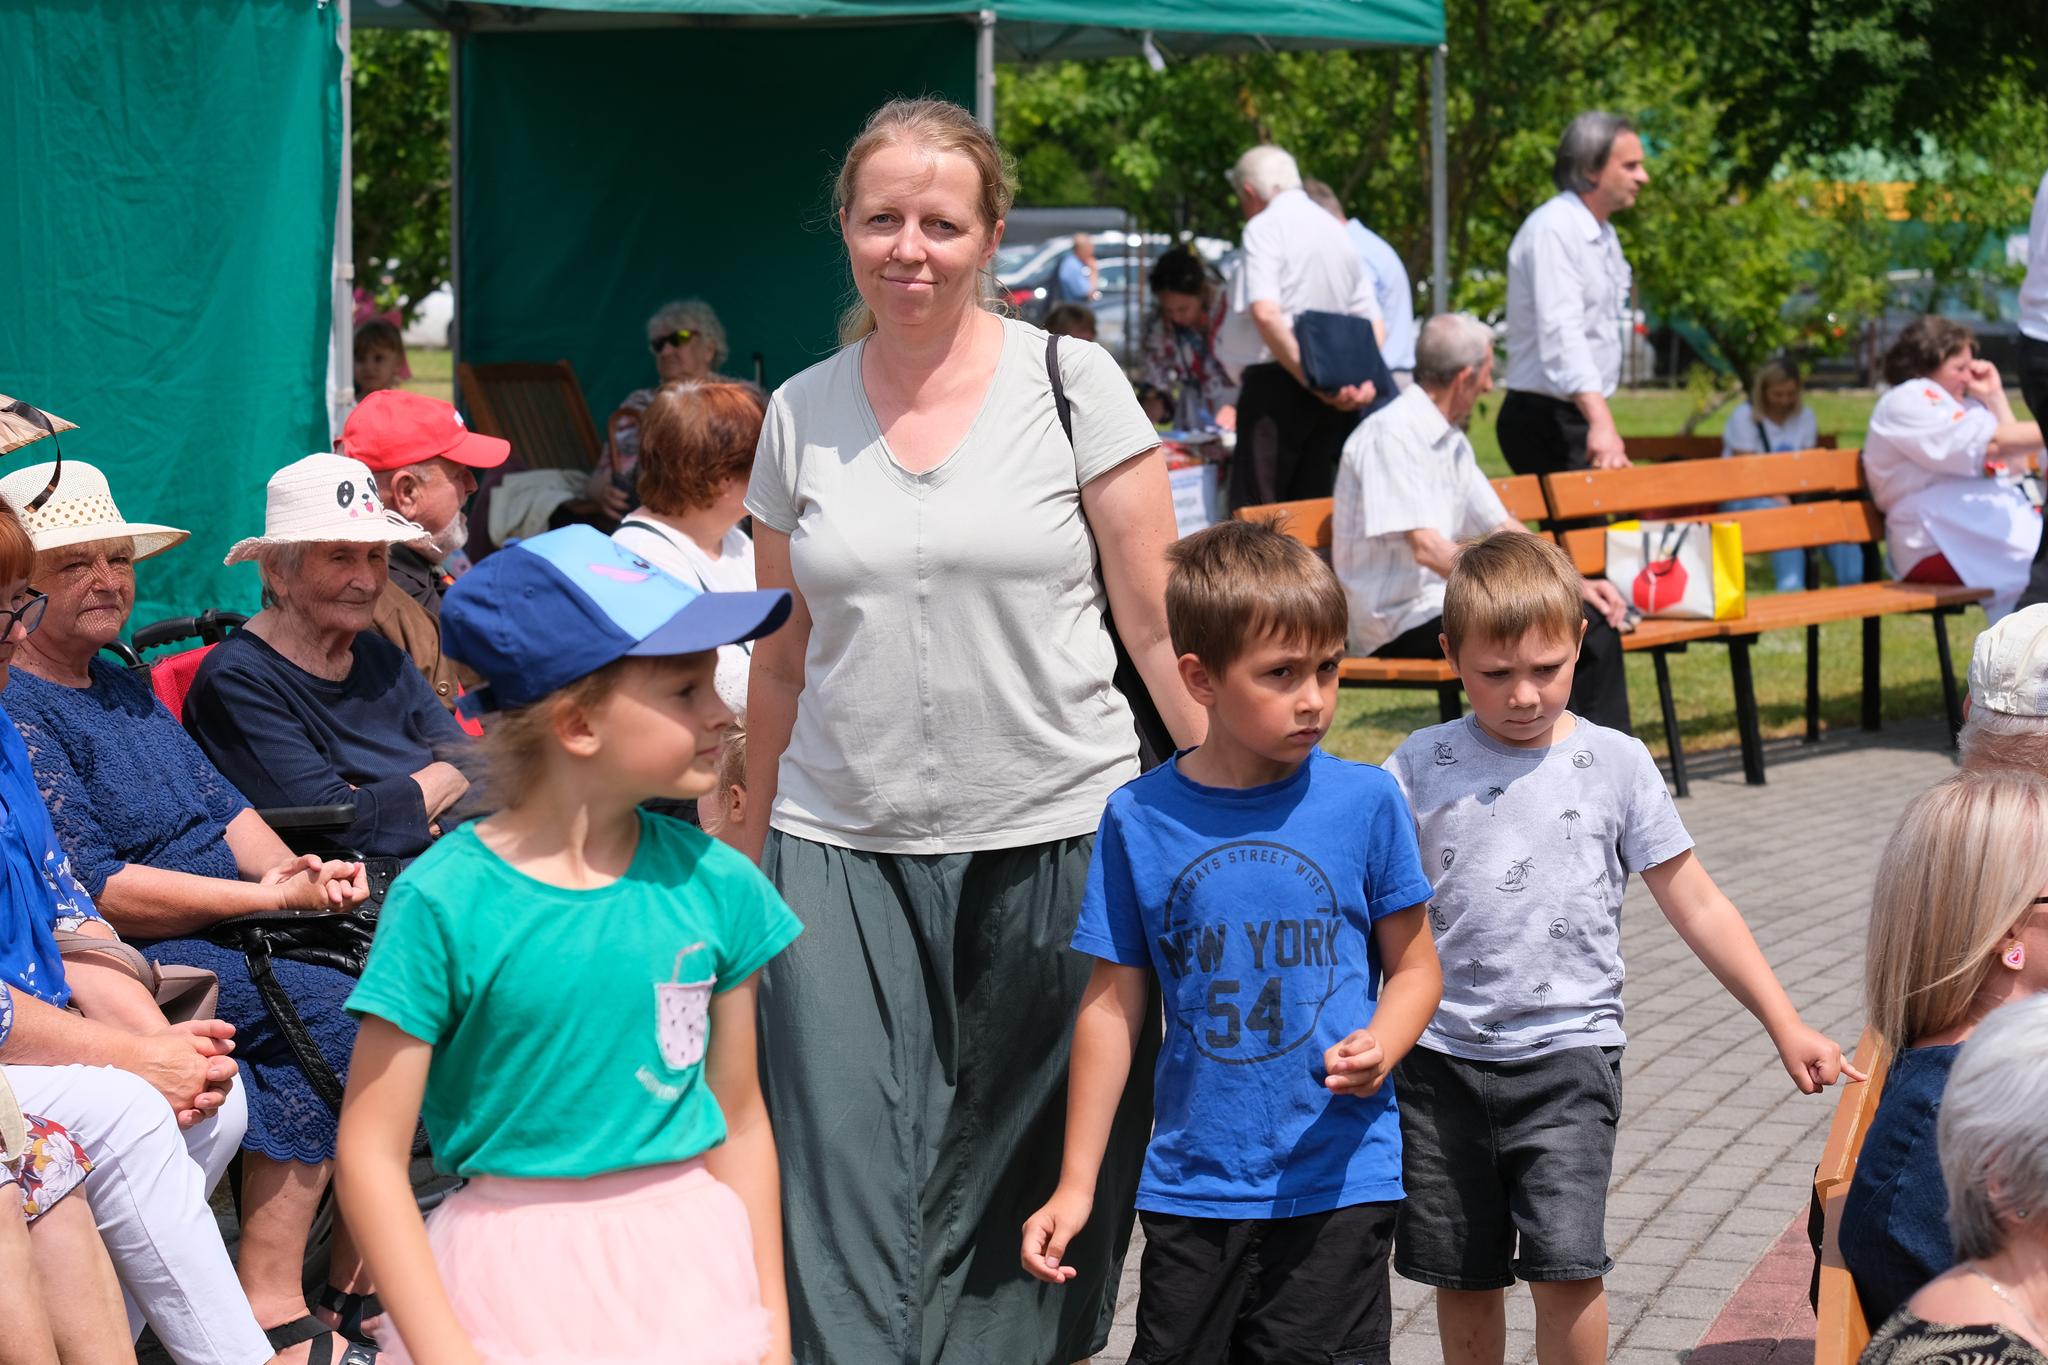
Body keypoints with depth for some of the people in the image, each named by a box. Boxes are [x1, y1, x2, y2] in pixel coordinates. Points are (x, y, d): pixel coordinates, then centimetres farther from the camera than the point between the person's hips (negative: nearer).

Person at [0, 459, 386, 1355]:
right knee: (328, 1010, -27)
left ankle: (357, 1283, -7)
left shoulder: (126, 687, 21)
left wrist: (301, 871, -3)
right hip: (116, 957, -9)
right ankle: (270, 1306, -23)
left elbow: (221, 804, 19)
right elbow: (95, 889, -17)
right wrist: (273, 897, -17)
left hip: (233, 928, 9)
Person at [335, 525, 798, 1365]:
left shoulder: (713, 882, 0)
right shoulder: (446, 902, -12)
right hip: (519, 1277, -3)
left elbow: (740, 1121, 8)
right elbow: (372, 1151, -10)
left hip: (687, 1266, 3)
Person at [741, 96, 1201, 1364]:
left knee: (1029, 1186, 5)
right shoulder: (801, 414, 8)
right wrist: (747, 853, 17)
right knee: (844, 1188, -5)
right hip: (844, 849, 2)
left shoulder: (1073, 385, -1)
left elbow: (1160, 626, 0)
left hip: (1051, 838, -2)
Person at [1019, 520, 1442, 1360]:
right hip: (1192, 1186, 1)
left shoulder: (1363, 802, -4)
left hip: (1338, 1180, -1)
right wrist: (1076, 1184, 5)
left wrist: (1379, 1047, -18)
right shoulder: (1140, 818, -3)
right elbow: (1114, 1006, 4)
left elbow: (1414, 968, 5)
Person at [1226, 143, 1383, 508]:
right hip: (1333, 404, 7)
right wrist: (1366, 381, 2)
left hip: (1278, 383, -7)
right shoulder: (1336, 232, 20)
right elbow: (1375, 325, 17)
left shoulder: (1264, 227, -4)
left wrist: (1310, 380, -19)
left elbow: (1265, 312, -19)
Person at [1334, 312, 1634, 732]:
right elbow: (1428, 548, -23)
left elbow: (1502, 528, 21)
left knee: (1594, 622, -2)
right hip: (1396, 621, -9)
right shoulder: (1391, 434, -14)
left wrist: (1576, 585, 8)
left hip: (1446, 602, 9)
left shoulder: (1453, 441, 16)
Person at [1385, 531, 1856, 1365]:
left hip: (1568, 1052, -1)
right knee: (1462, 1275, 10)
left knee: (1567, 1267, -12)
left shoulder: (1615, 764, 1)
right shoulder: (1421, 768, 1)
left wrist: (1783, 1024, 5)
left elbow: (1696, 904, 6)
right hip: (1443, 1056, 1)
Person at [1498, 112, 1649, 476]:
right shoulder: (1552, 230, -15)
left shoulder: (1604, 234, 17)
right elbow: (1561, 334, -27)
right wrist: (1601, 422, -36)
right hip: (1547, 419, -9)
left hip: (1584, 415, 9)